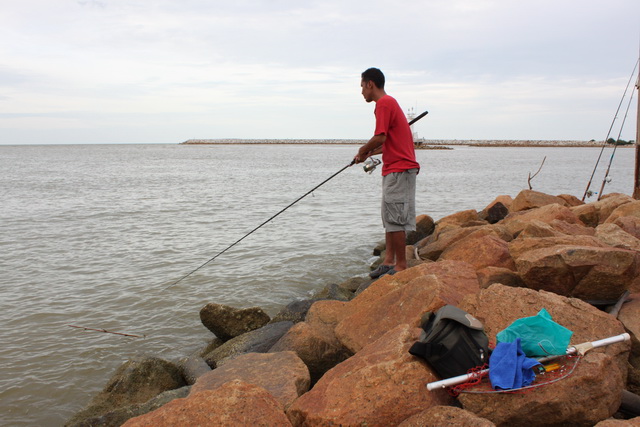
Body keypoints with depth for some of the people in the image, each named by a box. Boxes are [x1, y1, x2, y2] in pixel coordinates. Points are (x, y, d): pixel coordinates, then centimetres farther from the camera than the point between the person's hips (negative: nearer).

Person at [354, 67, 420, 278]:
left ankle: (401, 266, -3)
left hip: (399, 170, -11)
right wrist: (369, 153, 18)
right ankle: (389, 262, 17)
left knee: (395, 220, -8)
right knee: (389, 219, 12)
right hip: (396, 169, 11)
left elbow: (380, 137, -20)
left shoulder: (384, 103, -11)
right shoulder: (390, 102, 21)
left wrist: (363, 151, -3)